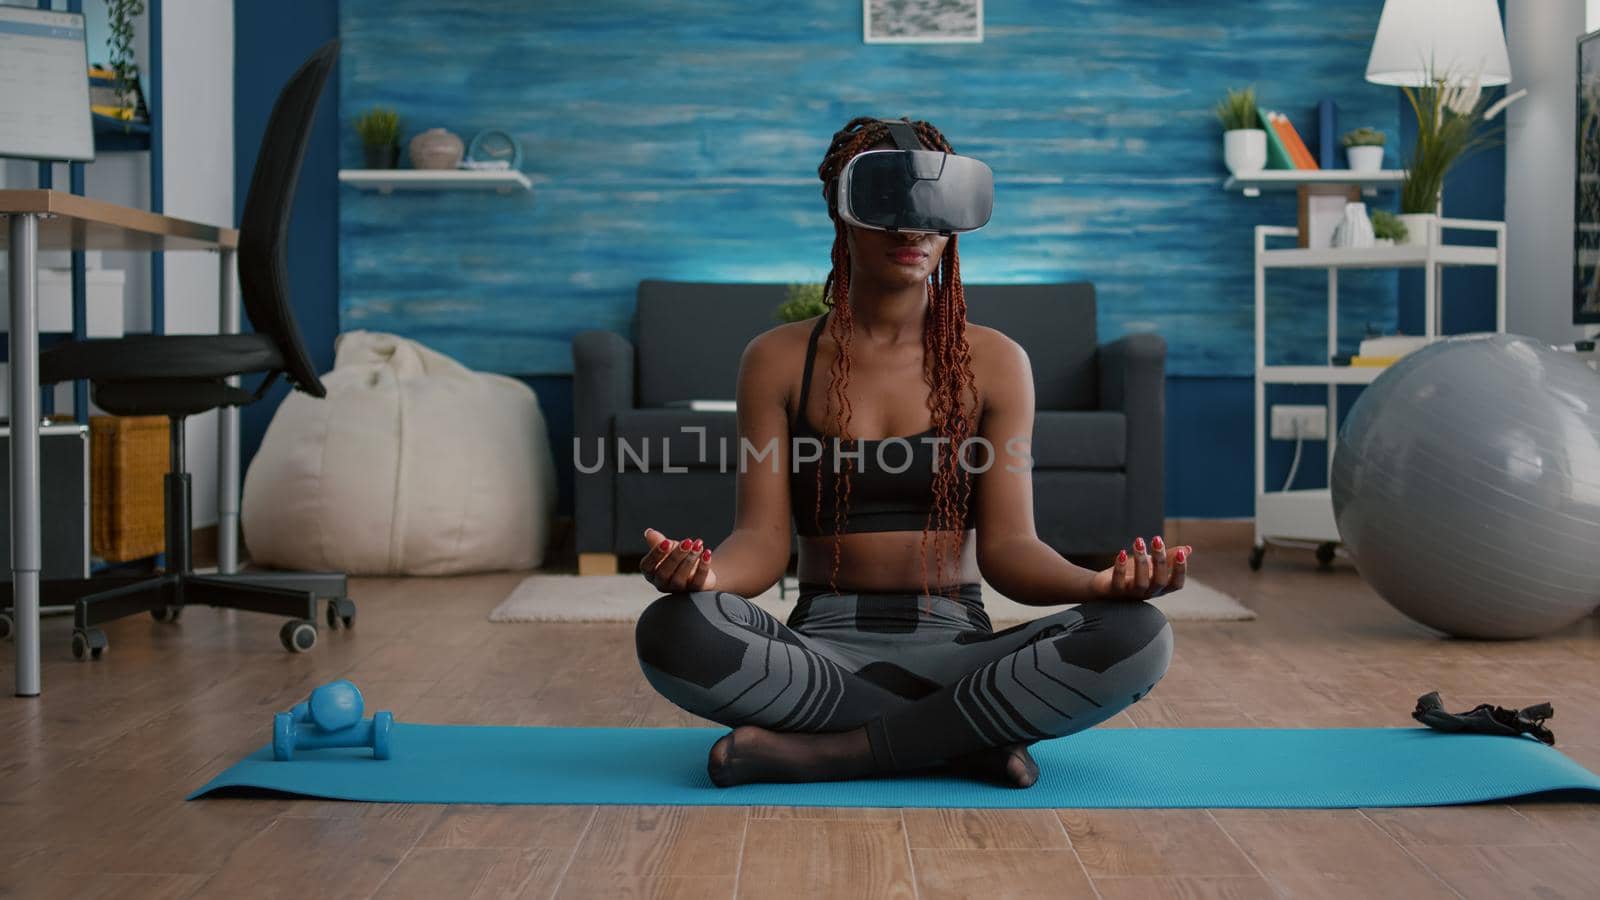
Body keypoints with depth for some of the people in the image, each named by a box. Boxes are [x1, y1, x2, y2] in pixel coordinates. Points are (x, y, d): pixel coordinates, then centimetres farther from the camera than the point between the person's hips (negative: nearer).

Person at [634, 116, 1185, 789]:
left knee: (1138, 637, -28)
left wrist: (1098, 583, -23)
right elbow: (762, 539, -2)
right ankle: (961, 737, -20)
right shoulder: (779, 360, 6)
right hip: (823, 648, 0)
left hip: (955, 643, 1)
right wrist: (704, 574, -27)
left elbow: (1006, 545, 0)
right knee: (673, 631, -32)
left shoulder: (995, 362, 6)